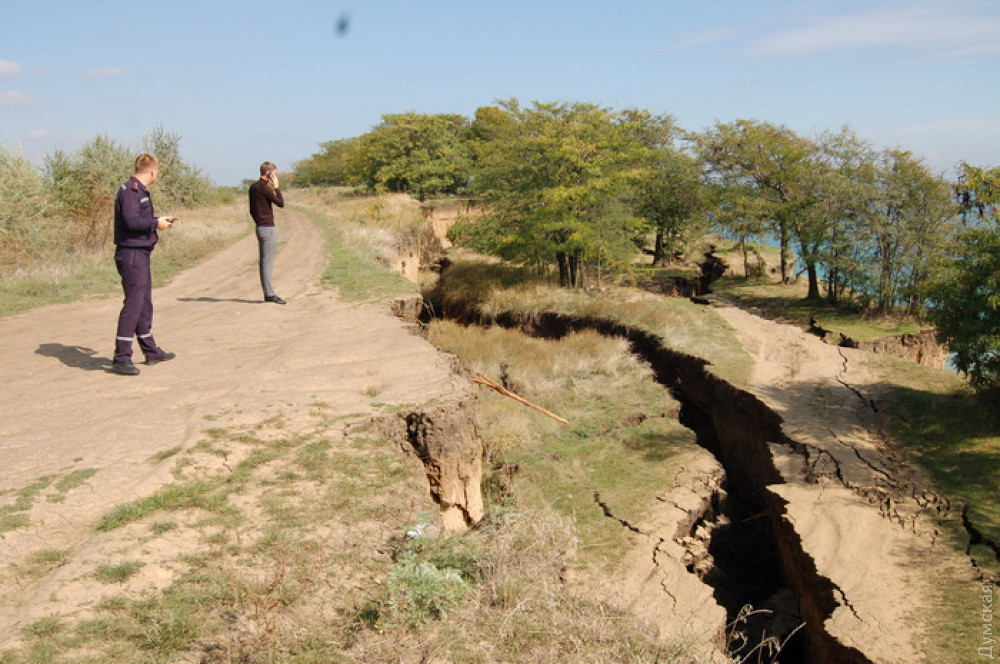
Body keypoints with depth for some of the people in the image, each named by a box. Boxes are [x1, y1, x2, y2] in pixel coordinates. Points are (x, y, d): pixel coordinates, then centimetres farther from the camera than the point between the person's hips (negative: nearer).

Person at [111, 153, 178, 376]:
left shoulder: (140, 191, 16)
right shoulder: (130, 190, -15)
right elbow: (131, 221, -24)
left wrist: (160, 220, 24)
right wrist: (156, 223, -13)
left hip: (141, 254, 11)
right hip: (131, 254, -11)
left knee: (145, 303, 17)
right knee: (134, 303, -11)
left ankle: (151, 351, 29)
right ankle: (121, 357, -8)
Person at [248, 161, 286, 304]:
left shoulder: (253, 187, 14)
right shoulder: (264, 188, -14)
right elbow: (281, 203, -14)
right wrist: (276, 187, -8)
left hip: (260, 227, 9)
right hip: (268, 228, -9)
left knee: (264, 261, 10)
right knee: (267, 261, -8)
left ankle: (267, 293, 12)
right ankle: (269, 294, -7)